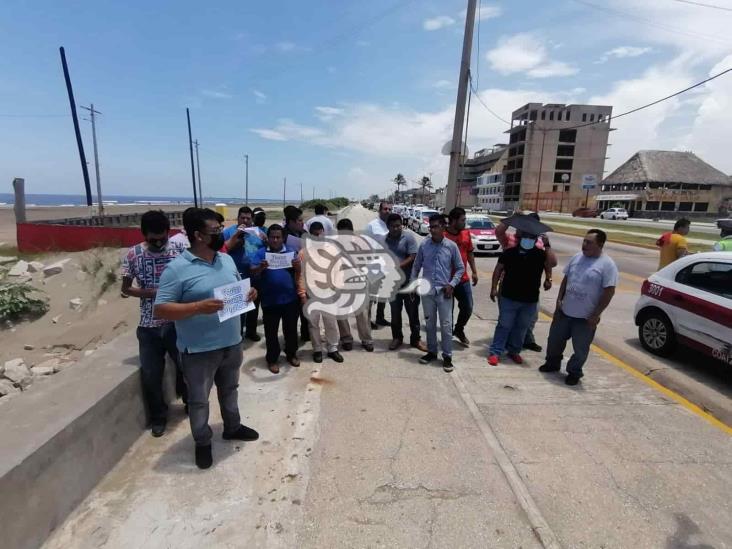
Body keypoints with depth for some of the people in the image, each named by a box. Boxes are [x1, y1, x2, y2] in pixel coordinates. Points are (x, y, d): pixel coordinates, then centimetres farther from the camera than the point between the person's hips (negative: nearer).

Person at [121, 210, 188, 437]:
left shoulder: (179, 250, -7)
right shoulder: (133, 255, -4)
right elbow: (125, 288, 3)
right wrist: (151, 293, -14)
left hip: (177, 322, 0)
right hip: (148, 325, 1)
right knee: (150, 375, 9)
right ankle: (158, 417, 32)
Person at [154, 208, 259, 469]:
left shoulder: (227, 259, 3)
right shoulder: (177, 269, -18)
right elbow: (160, 309, -19)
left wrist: (248, 293, -7)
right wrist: (199, 307, -31)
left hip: (232, 343, 6)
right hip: (199, 350, -6)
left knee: (230, 389, 25)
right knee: (198, 399, 14)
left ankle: (232, 427, 47)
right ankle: (203, 443, 36)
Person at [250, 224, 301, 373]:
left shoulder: (291, 252, 5)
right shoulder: (261, 253, 1)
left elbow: (298, 274, 0)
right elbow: (253, 272, -8)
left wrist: (298, 266, -23)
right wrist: (261, 267, -31)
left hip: (290, 299, 2)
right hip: (269, 300, -1)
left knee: (291, 329, 14)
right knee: (271, 331, 9)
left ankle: (291, 354, 32)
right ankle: (272, 359, 22)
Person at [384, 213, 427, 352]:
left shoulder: (408, 237, -6)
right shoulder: (384, 240, 6)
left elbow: (413, 257, -14)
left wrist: (399, 266, -25)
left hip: (408, 281, -3)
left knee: (413, 311, 5)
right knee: (395, 312, 12)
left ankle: (415, 339, 18)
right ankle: (397, 337, 27)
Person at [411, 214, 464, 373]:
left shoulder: (451, 246, -4)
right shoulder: (424, 245, 0)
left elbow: (460, 268, 4)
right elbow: (416, 266, 10)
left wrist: (452, 284, -7)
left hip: (444, 291, -2)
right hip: (427, 291, 2)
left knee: (446, 325, 2)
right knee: (430, 324, 13)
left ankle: (447, 356, 14)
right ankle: (431, 352, 28)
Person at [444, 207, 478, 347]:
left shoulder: (466, 233, 5)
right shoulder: (442, 235, -15)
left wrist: (474, 271, 14)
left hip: (463, 279, 6)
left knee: (467, 308, 12)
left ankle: (459, 330, 36)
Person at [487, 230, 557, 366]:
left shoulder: (540, 254, -2)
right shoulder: (509, 252, -4)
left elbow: (553, 263, -20)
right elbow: (498, 269, 1)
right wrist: (494, 288, -3)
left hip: (530, 301, 2)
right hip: (508, 298, -2)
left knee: (521, 328, 15)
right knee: (504, 326, 4)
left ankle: (514, 351, 32)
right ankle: (495, 352, 13)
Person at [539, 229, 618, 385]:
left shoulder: (607, 265, -14)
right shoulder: (577, 257, 3)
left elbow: (609, 291, -15)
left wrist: (595, 315, -16)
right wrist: (559, 299, 5)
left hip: (585, 317, -5)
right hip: (564, 311, 5)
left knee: (580, 348, 9)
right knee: (555, 340, 17)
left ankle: (574, 372, 30)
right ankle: (552, 363, 39)